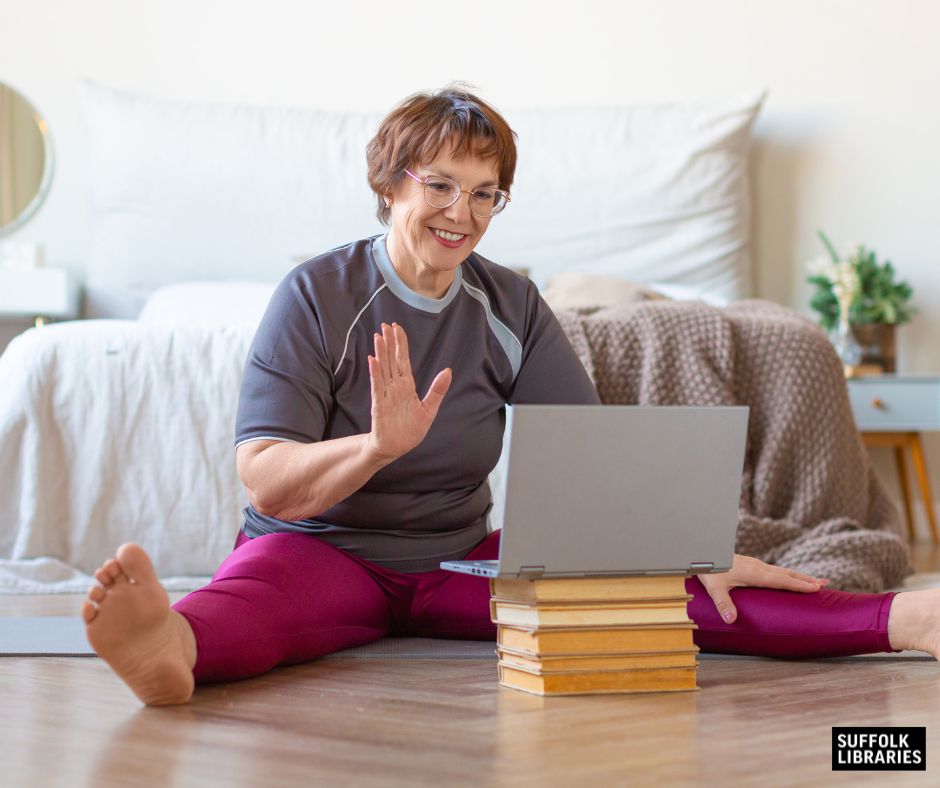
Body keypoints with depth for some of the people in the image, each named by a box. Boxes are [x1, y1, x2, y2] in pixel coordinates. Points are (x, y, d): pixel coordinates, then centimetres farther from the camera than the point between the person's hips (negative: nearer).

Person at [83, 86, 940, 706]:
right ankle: (171, 648, -73)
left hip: (457, 558, 4)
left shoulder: (511, 306, 5)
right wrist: (382, 444, -36)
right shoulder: (317, 295, -8)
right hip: (321, 550, -4)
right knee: (258, 590, -40)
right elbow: (267, 485, -17)